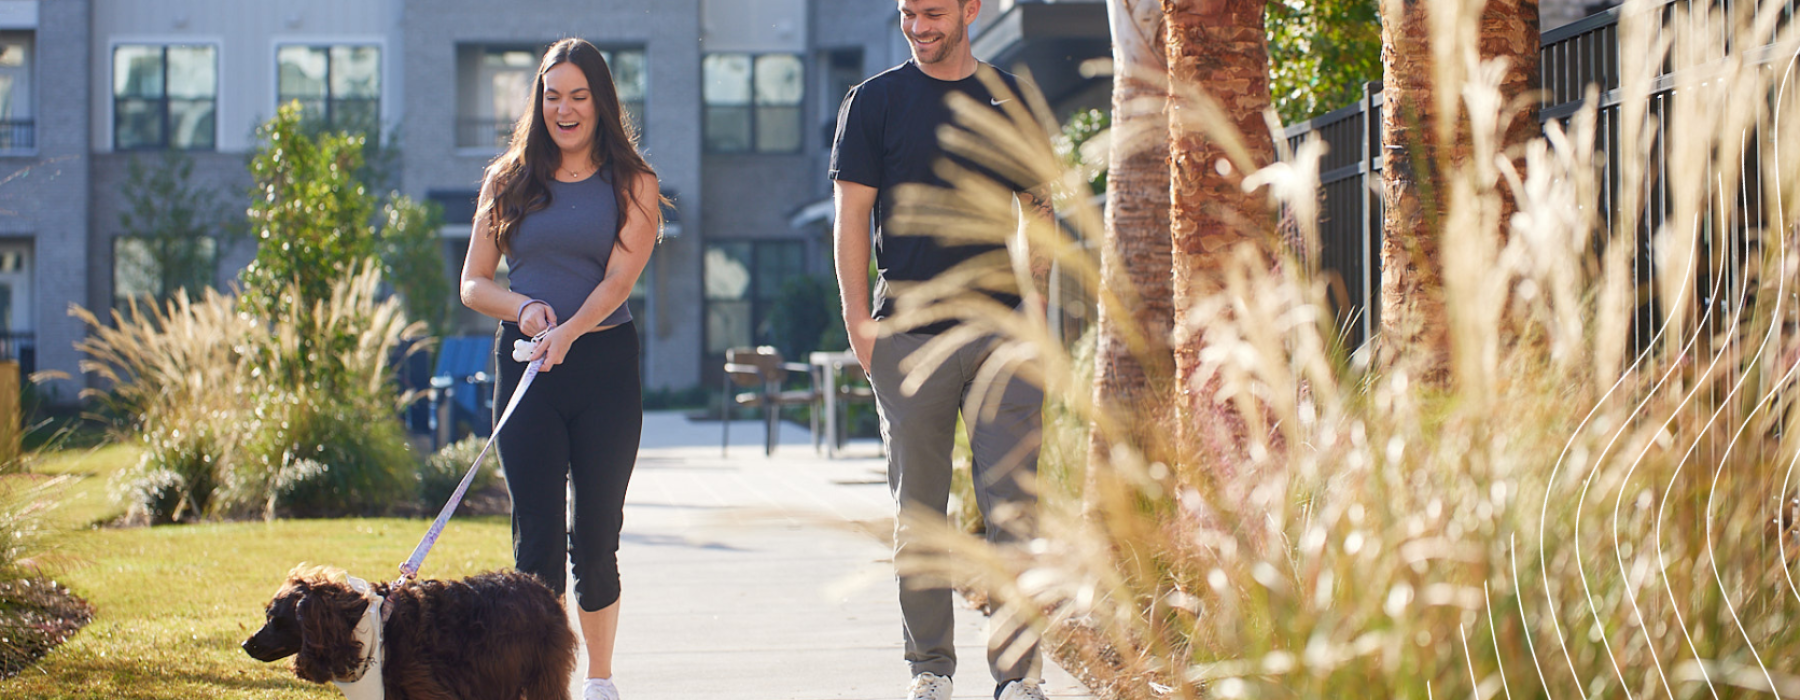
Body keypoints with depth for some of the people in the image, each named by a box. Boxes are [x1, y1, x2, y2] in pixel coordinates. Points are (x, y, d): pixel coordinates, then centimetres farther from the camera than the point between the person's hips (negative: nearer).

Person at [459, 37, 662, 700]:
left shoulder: (631, 185, 5)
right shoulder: (508, 181, 10)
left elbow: (619, 276, -9)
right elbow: (473, 282, 10)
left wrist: (568, 330, -26)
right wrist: (523, 308, -11)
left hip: (606, 365, -1)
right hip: (526, 365, 1)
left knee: (595, 539, 5)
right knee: (537, 539, -7)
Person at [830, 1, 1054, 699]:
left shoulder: (1010, 98, 11)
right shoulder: (874, 101, 5)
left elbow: (1031, 212, 16)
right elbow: (851, 217, 3)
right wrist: (858, 322, -6)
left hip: (1001, 328, 1)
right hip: (909, 334, -1)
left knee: (1013, 504, -5)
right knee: (918, 510, 4)